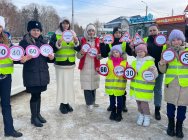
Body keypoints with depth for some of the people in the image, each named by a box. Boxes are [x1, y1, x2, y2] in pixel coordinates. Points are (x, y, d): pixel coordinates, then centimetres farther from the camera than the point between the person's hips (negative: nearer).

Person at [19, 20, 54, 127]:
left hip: (43, 72, 4)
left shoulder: (44, 42, 9)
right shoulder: (24, 42, -4)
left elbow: (48, 57, 12)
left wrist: (51, 58, -10)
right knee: (34, 95, 1)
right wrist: (23, 59, -27)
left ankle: (38, 114, 32)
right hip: (30, 73, -4)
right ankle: (34, 117, 18)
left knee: (38, 94, 15)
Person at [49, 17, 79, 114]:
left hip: (71, 63, 4)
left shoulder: (73, 34, 11)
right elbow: (51, 49, -6)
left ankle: (67, 102, 22)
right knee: (61, 83, -2)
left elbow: (78, 49, 4)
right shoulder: (56, 35, 1)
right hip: (60, 64, -3)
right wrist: (58, 44, -22)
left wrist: (76, 42, -16)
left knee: (70, 83, 9)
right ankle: (62, 104, 9)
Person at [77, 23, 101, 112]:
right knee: (87, 85, -2)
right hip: (85, 67, -2)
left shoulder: (98, 41, 8)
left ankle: (92, 101, 27)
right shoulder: (82, 41, 2)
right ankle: (90, 103, 10)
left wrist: (99, 56, -10)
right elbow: (78, 56, 3)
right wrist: (81, 53, -19)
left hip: (95, 66, 2)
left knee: (93, 84, 9)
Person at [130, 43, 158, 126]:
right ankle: (141, 116, 33)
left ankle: (147, 117, 20)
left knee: (144, 103, -4)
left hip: (145, 87, -5)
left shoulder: (151, 62, -5)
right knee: (138, 102, 13)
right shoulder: (134, 62, 11)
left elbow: (155, 75, -6)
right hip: (136, 86, 5)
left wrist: (153, 70, -25)